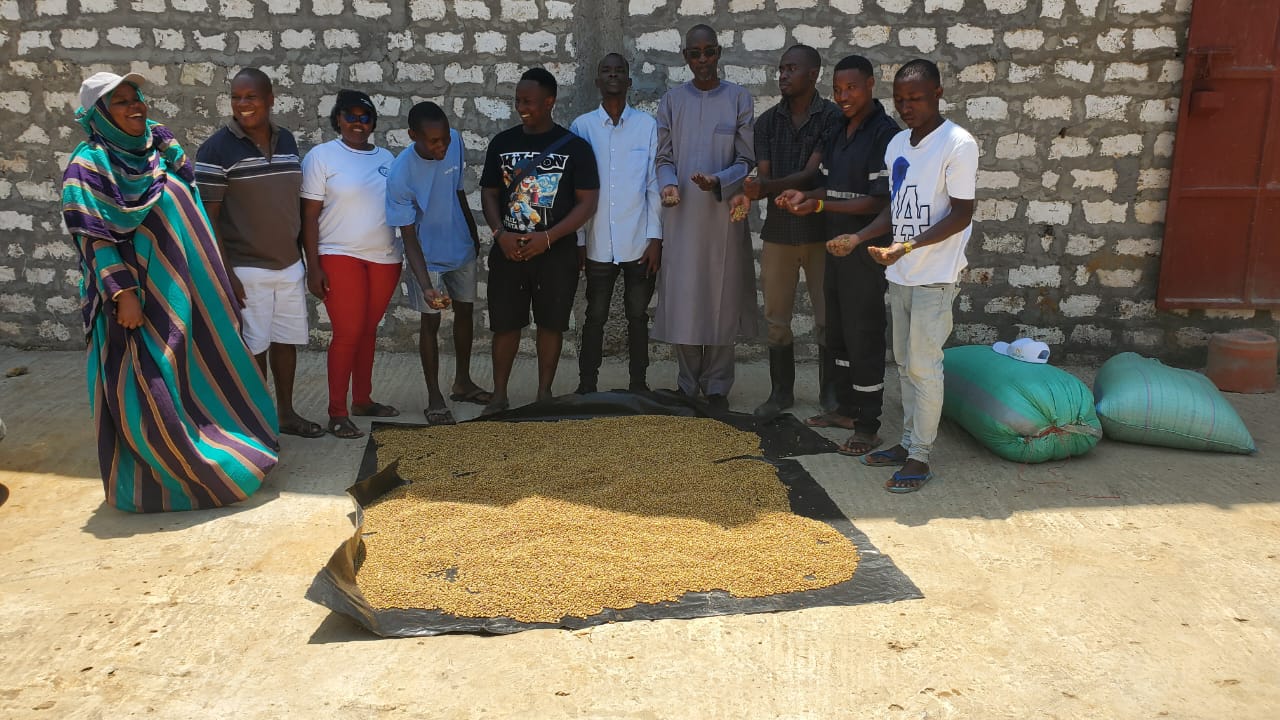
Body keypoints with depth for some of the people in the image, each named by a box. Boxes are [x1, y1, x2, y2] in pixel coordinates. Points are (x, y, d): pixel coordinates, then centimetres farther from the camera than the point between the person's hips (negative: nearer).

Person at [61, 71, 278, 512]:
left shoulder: (162, 150, 11)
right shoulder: (88, 165, -9)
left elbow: (190, 218, 16)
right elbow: (93, 237, -14)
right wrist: (122, 293, -20)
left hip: (179, 289, 7)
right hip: (137, 292, -7)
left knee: (195, 370, 14)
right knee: (146, 387, -2)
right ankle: (156, 479, 10)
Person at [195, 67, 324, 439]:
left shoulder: (287, 140, 6)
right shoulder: (217, 148, -11)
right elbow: (208, 217, -12)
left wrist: (302, 255, 14)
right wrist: (224, 273, -16)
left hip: (290, 265, 6)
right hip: (247, 269, -5)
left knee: (287, 340, 14)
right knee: (255, 347, 3)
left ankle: (286, 413, 29)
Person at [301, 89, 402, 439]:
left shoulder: (385, 157, 11)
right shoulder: (321, 156, -2)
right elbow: (309, 215, -5)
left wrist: (402, 256, 13)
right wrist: (313, 265, -11)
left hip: (384, 258, 5)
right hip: (340, 257, -4)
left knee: (368, 331, 11)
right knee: (348, 334, -7)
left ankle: (363, 399, 24)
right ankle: (337, 412, 2)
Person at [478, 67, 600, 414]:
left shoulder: (575, 147, -4)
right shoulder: (502, 142, 5)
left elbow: (587, 202, -7)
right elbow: (489, 193, 8)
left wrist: (548, 237, -17)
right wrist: (500, 234, -10)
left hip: (556, 253, -2)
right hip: (509, 251, 2)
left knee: (551, 323, 7)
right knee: (505, 323, 5)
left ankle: (544, 393, 21)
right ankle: (499, 395, 17)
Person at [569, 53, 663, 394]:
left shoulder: (648, 125, 2)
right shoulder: (582, 126, 3)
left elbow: (654, 184, 1)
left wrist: (655, 237, -3)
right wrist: (577, 239, 1)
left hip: (639, 243, 0)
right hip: (597, 244, 0)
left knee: (638, 315, 8)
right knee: (595, 316, 7)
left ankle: (638, 384, 19)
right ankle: (586, 386, 17)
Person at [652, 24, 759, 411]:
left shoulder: (738, 98, 2)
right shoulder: (671, 100, 8)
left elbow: (747, 160, 0)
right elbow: (664, 157, 7)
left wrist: (719, 182, -19)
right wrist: (668, 184, -14)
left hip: (723, 215, -1)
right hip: (682, 216, 1)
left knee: (721, 299, 3)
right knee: (682, 299, 2)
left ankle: (716, 387, 15)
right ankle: (688, 384, 16)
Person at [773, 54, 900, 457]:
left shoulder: (884, 134, -15)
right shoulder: (839, 133, 12)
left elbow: (879, 201, -19)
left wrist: (820, 205, -24)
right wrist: (805, 196, -4)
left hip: (866, 250, -9)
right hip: (837, 245, 9)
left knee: (863, 336, -3)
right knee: (837, 330, 16)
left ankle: (868, 426, 6)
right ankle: (846, 408, 29)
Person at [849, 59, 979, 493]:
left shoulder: (958, 144, -13)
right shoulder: (897, 144, 10)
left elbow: (961, 214, -15)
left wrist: (907, 248, -25)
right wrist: (858, 237, 1)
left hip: (934, 276, -7)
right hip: (900, 274, 7)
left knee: (924, 366, -3)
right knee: (905, 363, 14)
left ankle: (920, 457, 7)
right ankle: (908, 442, 26)